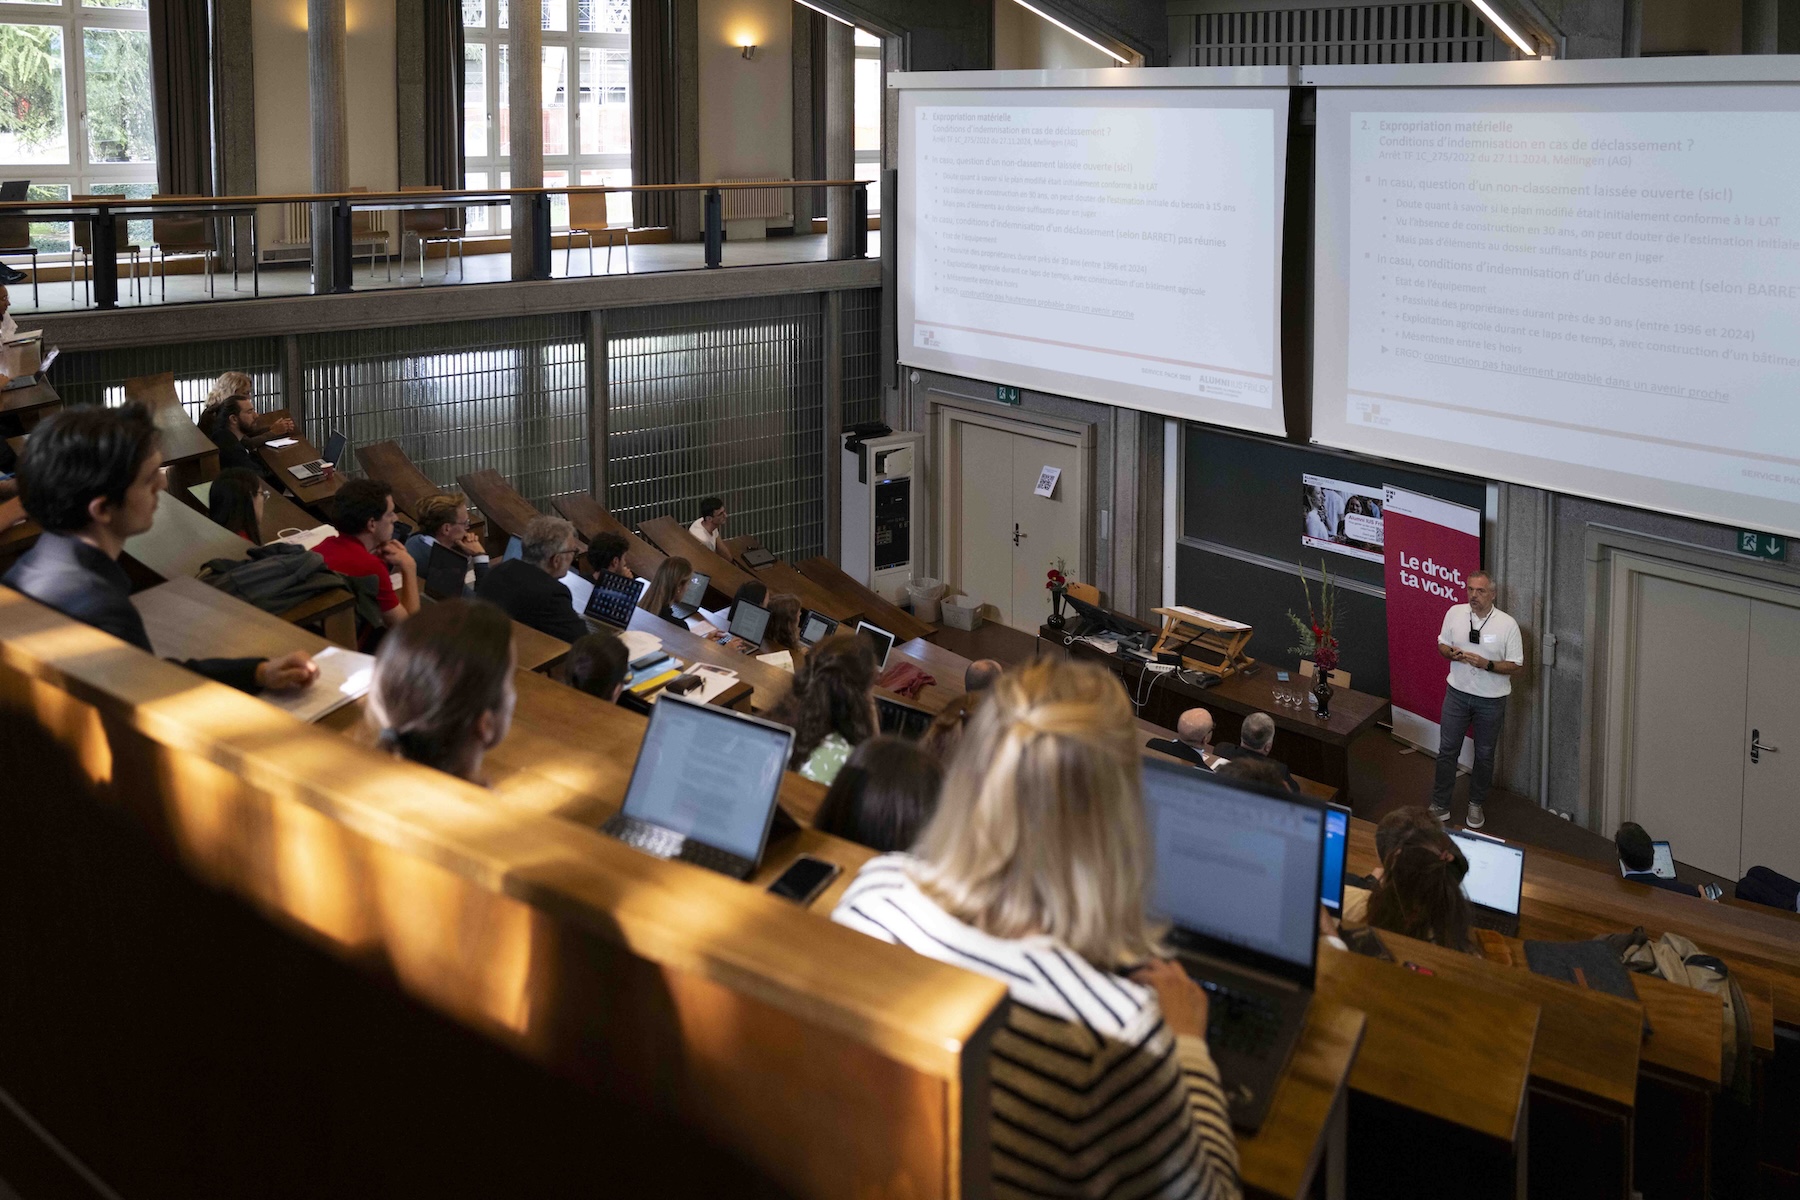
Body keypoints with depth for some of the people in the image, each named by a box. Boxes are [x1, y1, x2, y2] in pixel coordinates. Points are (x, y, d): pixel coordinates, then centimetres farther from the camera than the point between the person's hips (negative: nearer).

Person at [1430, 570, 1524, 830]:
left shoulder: (1507, 624, -14)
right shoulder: (1455, 613, -5)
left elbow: (1516, 666, -10)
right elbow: (1442, 644, 9)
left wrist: (1487, 664, -25)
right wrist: (1452, 653, -15)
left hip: (1491, 700, -2)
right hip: (1457, 693, 2)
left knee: (1484, 754, 12)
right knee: (1447, 749, 7)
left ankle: (1476, 804, 31)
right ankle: (1440, 805, 19)